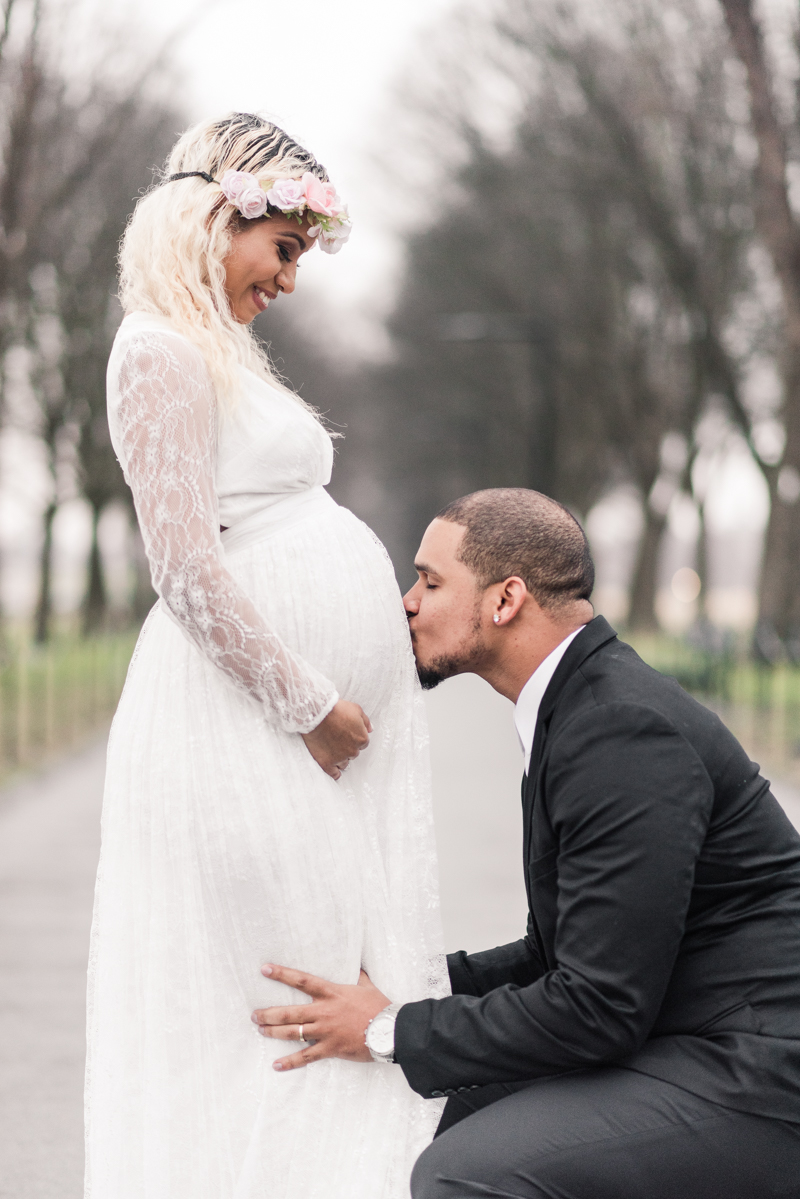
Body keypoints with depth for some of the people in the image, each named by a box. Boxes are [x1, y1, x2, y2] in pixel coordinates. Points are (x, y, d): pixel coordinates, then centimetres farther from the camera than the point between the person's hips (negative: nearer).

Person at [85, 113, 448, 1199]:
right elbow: (188, 568, -17)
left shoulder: (220, 354, 20)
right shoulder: (165, 352, -10)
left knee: (356, 985, 9)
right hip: (249, 716, -10)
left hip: (327, 718, 10)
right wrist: (310, 703, -15)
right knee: (287, 994, -7)